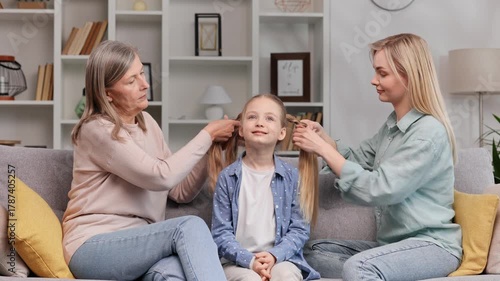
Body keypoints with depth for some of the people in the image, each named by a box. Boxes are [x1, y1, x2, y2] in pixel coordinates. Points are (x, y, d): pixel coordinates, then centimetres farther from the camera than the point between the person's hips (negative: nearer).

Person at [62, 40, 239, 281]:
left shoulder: (146, 123, 12)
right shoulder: (97, 130, -11)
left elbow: (180, 191, 12)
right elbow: (161, 177, -19)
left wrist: (212, 148, -1)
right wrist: (207, 135, -9)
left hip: (138, 243, 5)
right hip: (93, 247, -5)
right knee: (190, 226, -29)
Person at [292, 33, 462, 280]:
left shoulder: (429, 133, -17)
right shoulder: (392, 125, 11)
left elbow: (377, 190, -23)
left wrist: (322, 149, -19)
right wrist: (322, 137, -3)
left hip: (433, 245, -9)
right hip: (396, 242, 10)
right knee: (312, 251, 1)